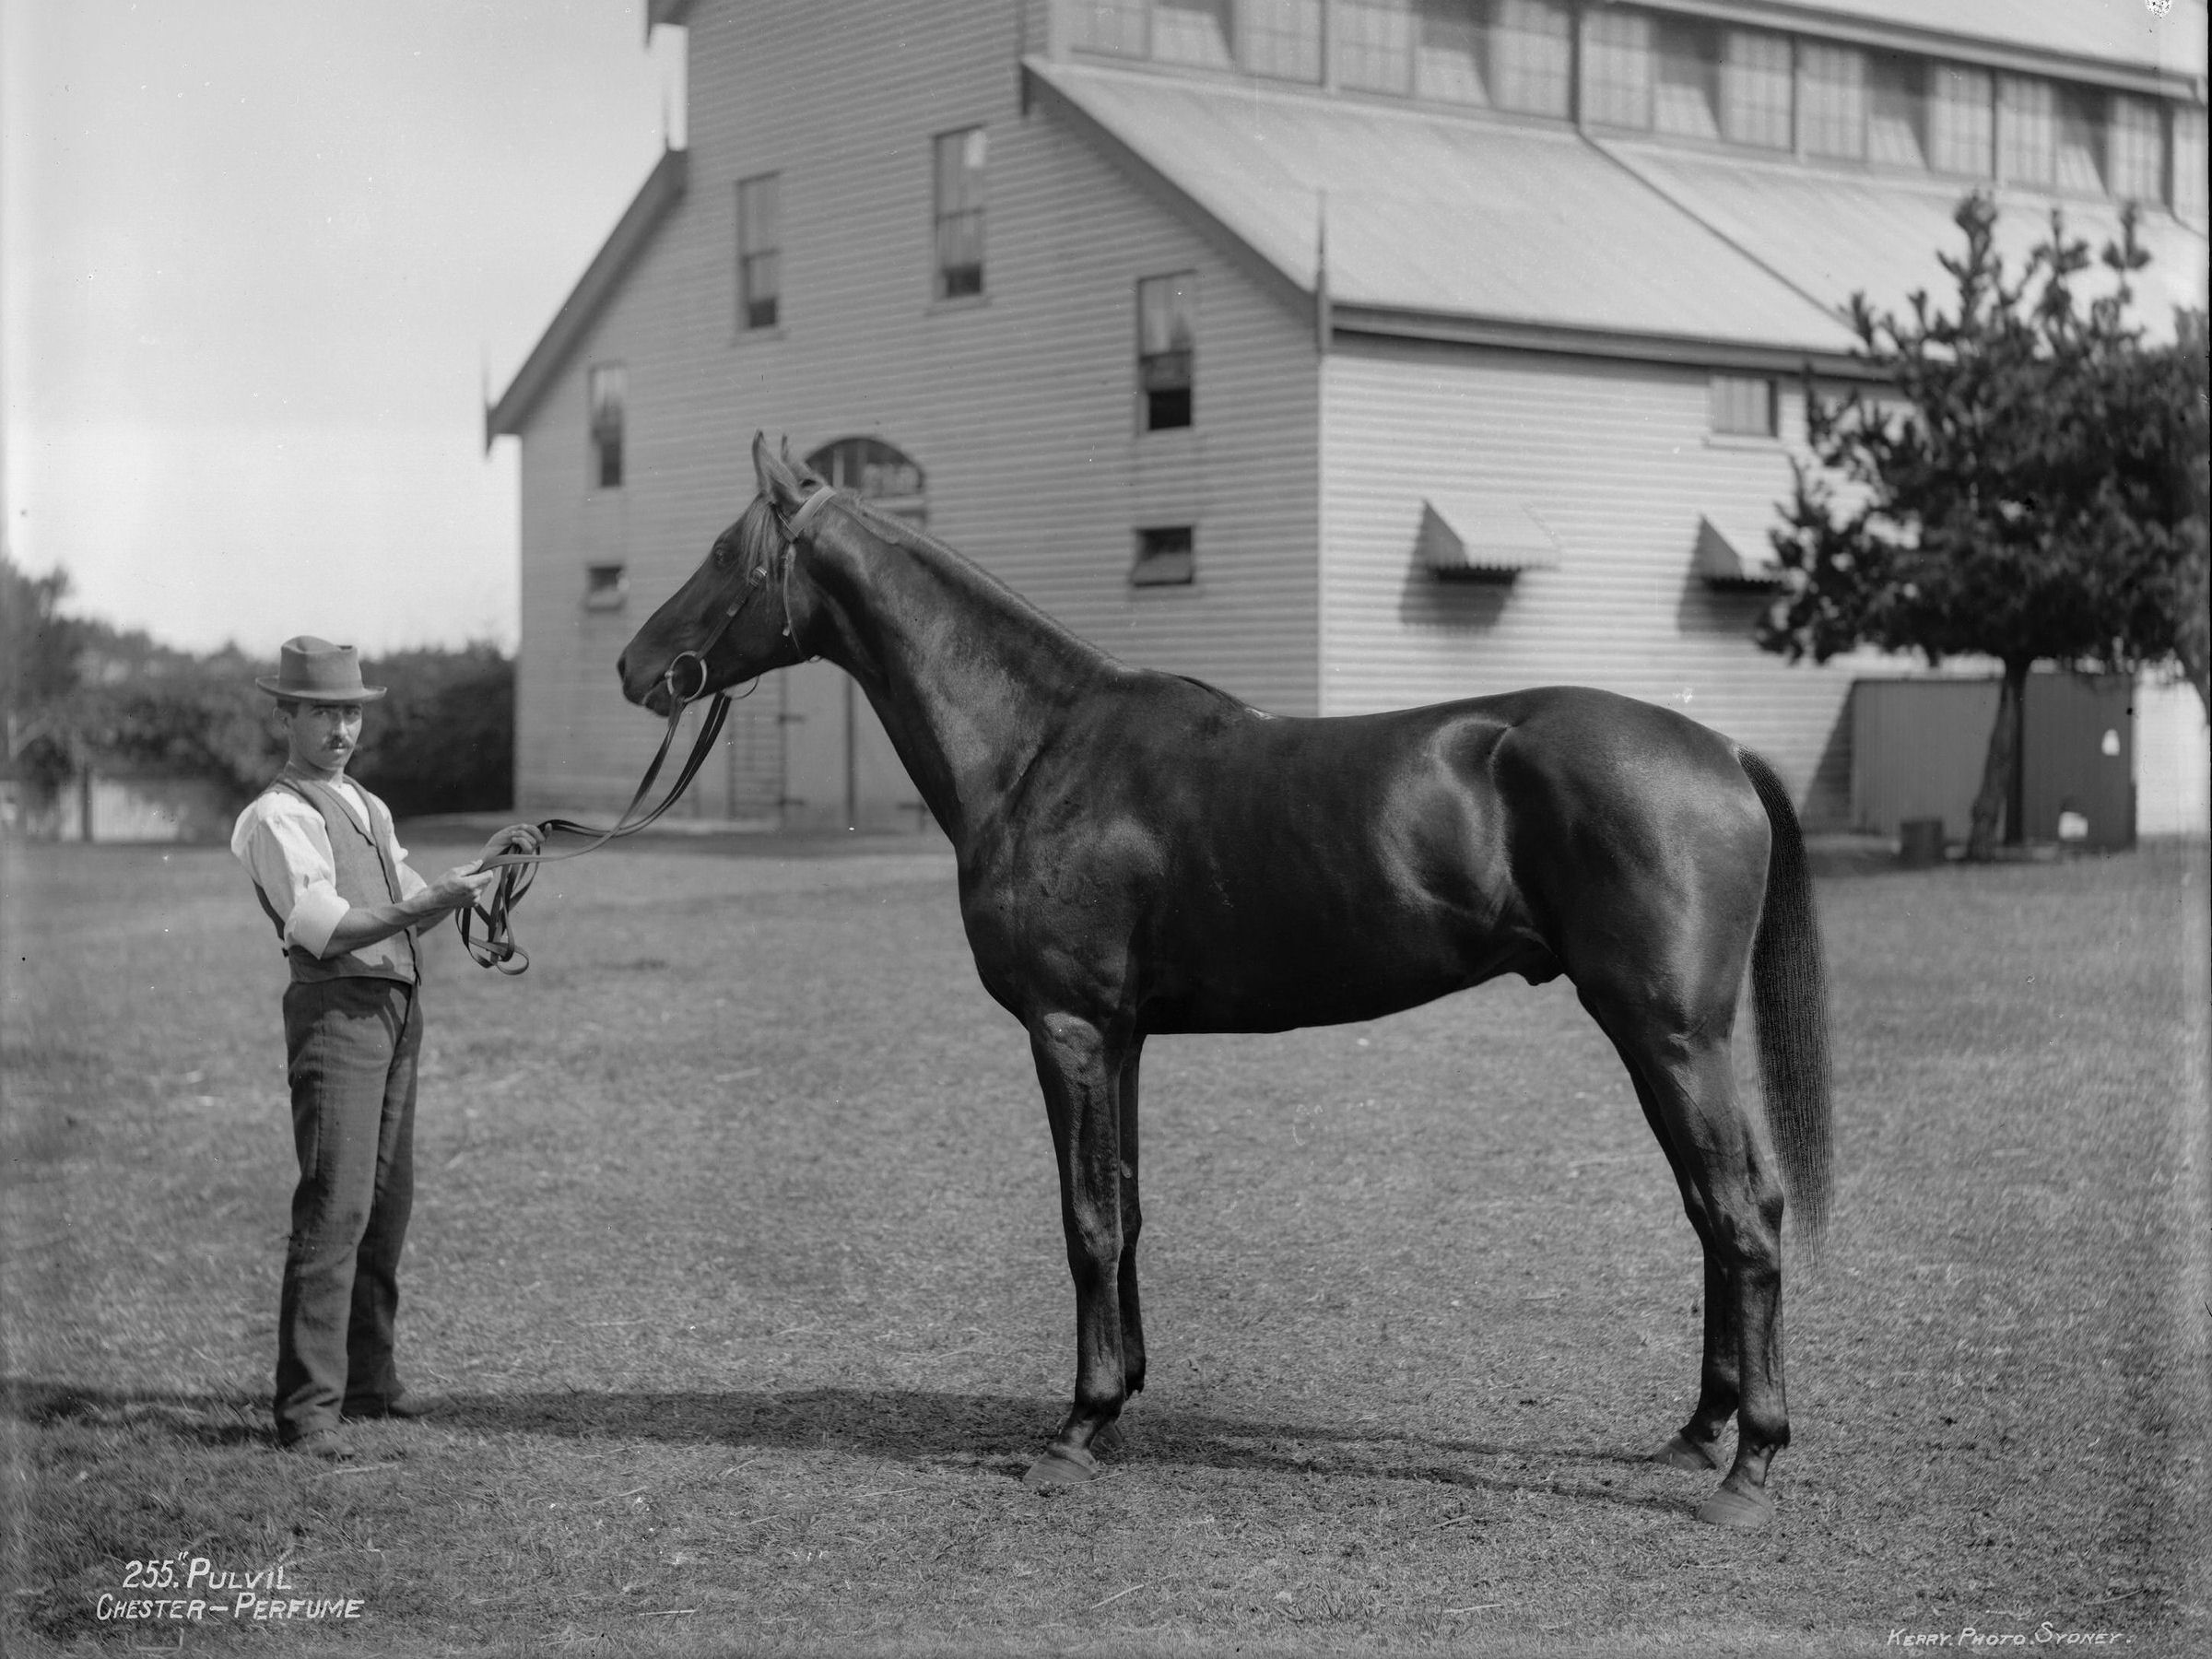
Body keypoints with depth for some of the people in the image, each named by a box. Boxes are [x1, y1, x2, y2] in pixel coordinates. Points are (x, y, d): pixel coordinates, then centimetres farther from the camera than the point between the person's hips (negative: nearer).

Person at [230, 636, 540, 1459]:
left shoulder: (369, 808, 20)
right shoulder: (278, 817, -8)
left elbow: (409, 908, 23)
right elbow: (328, 929, -19)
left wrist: (481, 863, 10)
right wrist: (437, 899, -29)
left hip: (396, 1012, 9)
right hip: (336, 1010, -9)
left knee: (388, 1203, 13)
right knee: (335, 1207, -13)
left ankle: (367, 1376, 24)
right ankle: (308, 1406, -13)